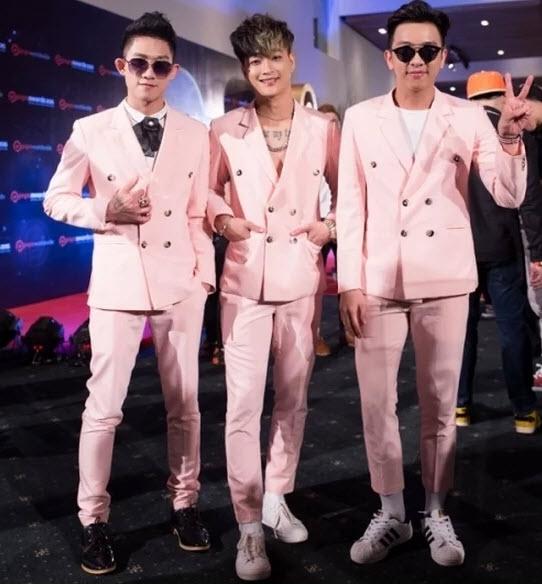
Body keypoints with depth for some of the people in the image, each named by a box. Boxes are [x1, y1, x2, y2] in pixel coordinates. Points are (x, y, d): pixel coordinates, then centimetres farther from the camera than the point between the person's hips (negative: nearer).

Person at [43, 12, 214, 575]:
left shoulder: (195, 134, 5)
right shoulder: (91, 131, 0)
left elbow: (198, 211, 8)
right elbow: (55, 200, 5)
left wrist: (205, 272, 2)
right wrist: (105, 211, -12)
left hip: (179, 283, 2)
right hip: (118, 283, -2)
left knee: (184, 403, 10)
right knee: (103, 408, 1)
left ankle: (184, 503, 27)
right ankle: (94, 519, 16)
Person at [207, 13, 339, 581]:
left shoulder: (322, 129, 4)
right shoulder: (225, 130, 0)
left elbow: (344, 190, 15)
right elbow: (206, 190, 9)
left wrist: (332, 225, -2)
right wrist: (221, 216, -10)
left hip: (301, 276, 2)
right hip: (245, 278, -2)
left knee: (293, 398, 11)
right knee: (243, 403, -5)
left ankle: (277, 499, 29)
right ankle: (249, 528, 5)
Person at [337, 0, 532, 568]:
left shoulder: (468, 117, 2)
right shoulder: (360, 118, 3)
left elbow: (509, 197, -2)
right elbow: (349, 207, 2)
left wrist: (511, 140, -20)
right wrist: (350, 282, -4)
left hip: (444, 280, 0)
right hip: (378, 281, 1)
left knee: (440, 404, 8)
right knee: (376, 404, 4)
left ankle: (436, 513, 25)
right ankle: (390, 513, 22)